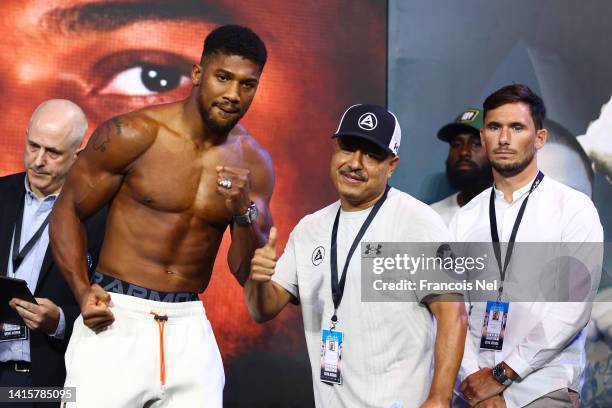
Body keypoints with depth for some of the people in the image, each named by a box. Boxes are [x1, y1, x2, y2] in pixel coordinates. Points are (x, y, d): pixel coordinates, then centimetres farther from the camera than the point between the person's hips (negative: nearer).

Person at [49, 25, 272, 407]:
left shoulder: (255, 163, 2)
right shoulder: (132, 135, -8)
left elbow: (248, 273, 4)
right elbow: (67, 211, 0)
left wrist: (244, 211, -16)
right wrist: (82, 290, -15)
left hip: (189, 329, 4)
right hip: (117, 320, -3)